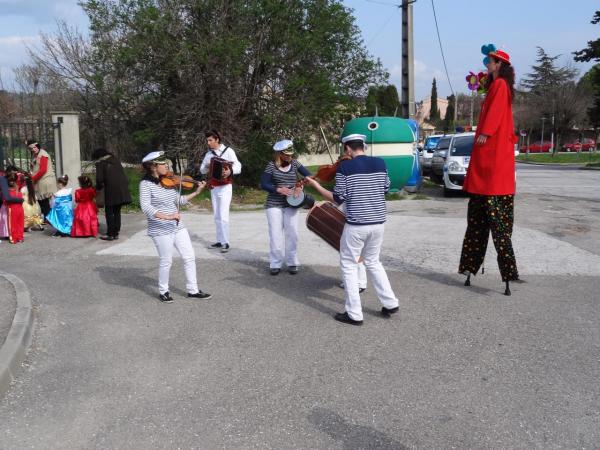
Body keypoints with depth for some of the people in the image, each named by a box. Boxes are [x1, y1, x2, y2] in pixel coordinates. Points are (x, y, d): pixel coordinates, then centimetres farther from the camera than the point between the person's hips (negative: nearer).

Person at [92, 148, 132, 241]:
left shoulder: (100, 163, -2)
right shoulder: (115, 160, 16)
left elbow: (99, 178, -8)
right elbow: (123, 174, 14)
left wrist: (99, 187, 9)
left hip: (111, 190, -6)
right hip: (122, 188, 6)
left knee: (109, 212, 3)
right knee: (117, 212, 14)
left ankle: (110, 234, 3)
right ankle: (116, 233, 16)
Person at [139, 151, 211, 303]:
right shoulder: (146, 184, -13)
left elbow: (179, 201, 9)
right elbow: (146, 207, -24)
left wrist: (196, 192, 1)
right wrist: (166, 217, -32)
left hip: (177, 226, 7)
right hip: (160, 230, -6)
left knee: (190, 257, 8)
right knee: (166, 261, 3)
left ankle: (193, 290, 21)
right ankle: (163, 291, 26)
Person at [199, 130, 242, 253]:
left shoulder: (228, 151, -5)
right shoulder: (209, 154, 12)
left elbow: (238, 166, -13)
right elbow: (202, 170, 13)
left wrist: (230, 171, -34)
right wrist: (207, 167, -10)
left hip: (225, 187, -6)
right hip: (213, 187, 6)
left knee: (223, 215, -11)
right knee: (217, 216, 10)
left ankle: (225, 243, -7)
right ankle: (219, 241, 17)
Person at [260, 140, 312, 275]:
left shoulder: (295, 163, 1)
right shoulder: (272, 165, -6)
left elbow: (308, 175, 5)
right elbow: (263, 184, -7)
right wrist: (279, 189, -19)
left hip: (291, 204, 2)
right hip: (274, 204, -2)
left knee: (292, 233, 0)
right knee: (275, 235, -3)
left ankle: (292, 263, 12)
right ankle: (275, 264, 9)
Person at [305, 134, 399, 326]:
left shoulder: (345, 167, -11)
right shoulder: (380, 163, 2)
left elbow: (338, 199, -8)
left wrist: (316, 186, 3)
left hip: (356, 225, -5)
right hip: (378, 223, 5)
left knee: (348, 266, 9)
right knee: (373, 262, 24)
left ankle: (354, 314, 10)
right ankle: (390, 303, 25)